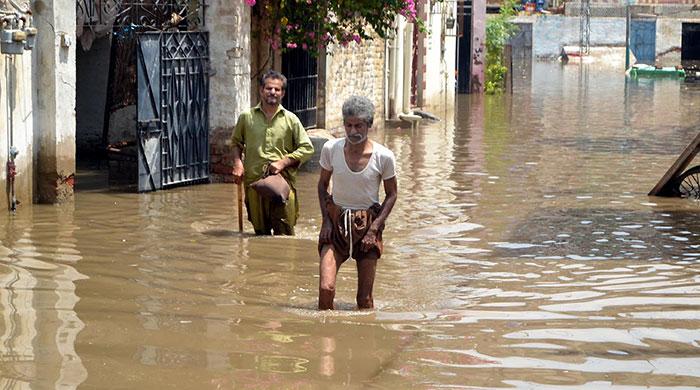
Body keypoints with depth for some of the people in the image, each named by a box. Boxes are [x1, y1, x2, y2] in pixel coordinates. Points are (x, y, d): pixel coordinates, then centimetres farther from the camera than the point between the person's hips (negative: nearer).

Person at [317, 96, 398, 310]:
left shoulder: (383, 157, -11)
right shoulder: (331, 149, -7)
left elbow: (391, 194, 2)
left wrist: (374, 228, -8)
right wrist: (326, 220, -2)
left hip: (368, 225, -1)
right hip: (336, 222, 1)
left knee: (365, 298, 2)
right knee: (325, 288, -15)